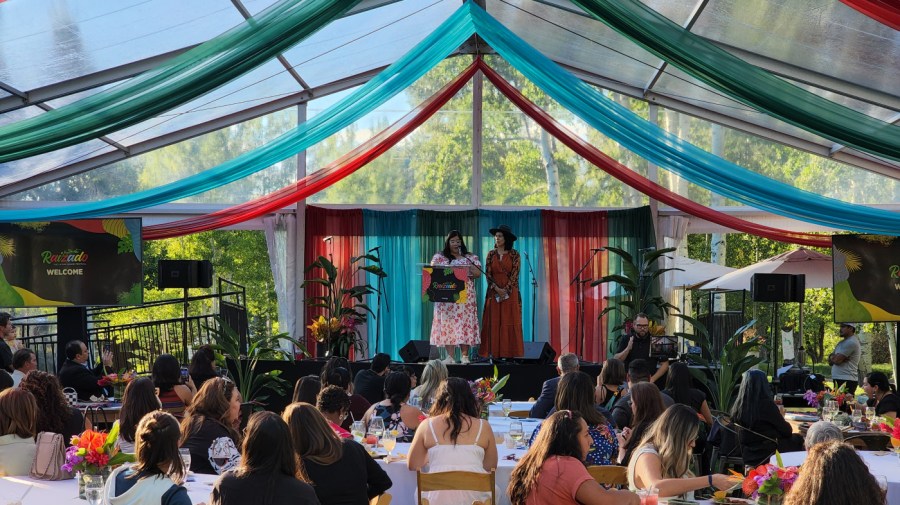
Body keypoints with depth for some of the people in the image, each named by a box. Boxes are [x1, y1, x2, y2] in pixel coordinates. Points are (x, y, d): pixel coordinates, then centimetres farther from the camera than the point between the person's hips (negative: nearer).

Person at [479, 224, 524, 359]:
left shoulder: (514, 254, 0)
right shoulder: (491, 254, 7)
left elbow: (514, 274, -6)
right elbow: (488, 274, 1)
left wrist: (506, 290, -16)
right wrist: (497, 289, -13)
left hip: (510, 293, -2)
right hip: (493, 293, 2)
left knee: (510, 323, -3)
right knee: (494, 323, -1)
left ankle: (509, 354, -1)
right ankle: (494, 354, 0)